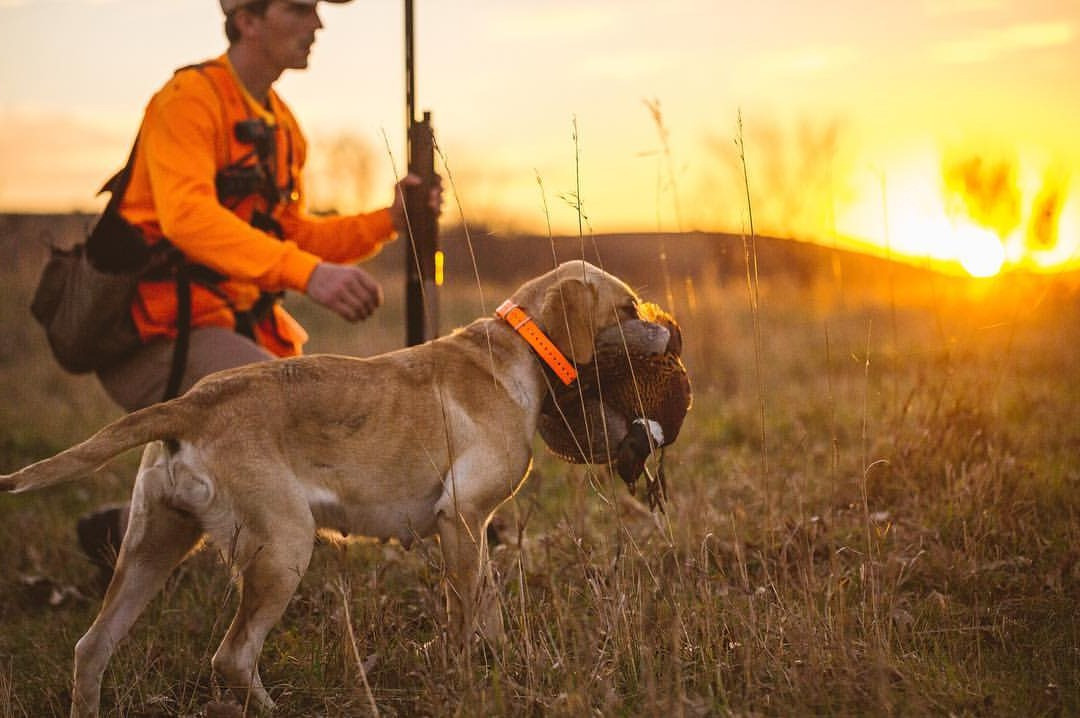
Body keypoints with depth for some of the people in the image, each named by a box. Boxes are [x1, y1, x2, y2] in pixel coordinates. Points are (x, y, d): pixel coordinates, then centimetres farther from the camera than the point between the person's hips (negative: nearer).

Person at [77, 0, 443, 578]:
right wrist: (308, 272, -39)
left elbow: (291, 236, 19)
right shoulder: (190, 98, -13)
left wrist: (389, 221, 3)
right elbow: (187, 215, -28)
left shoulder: (282, 126, 16)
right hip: (159, 336, -9)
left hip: (235, 332, 9)